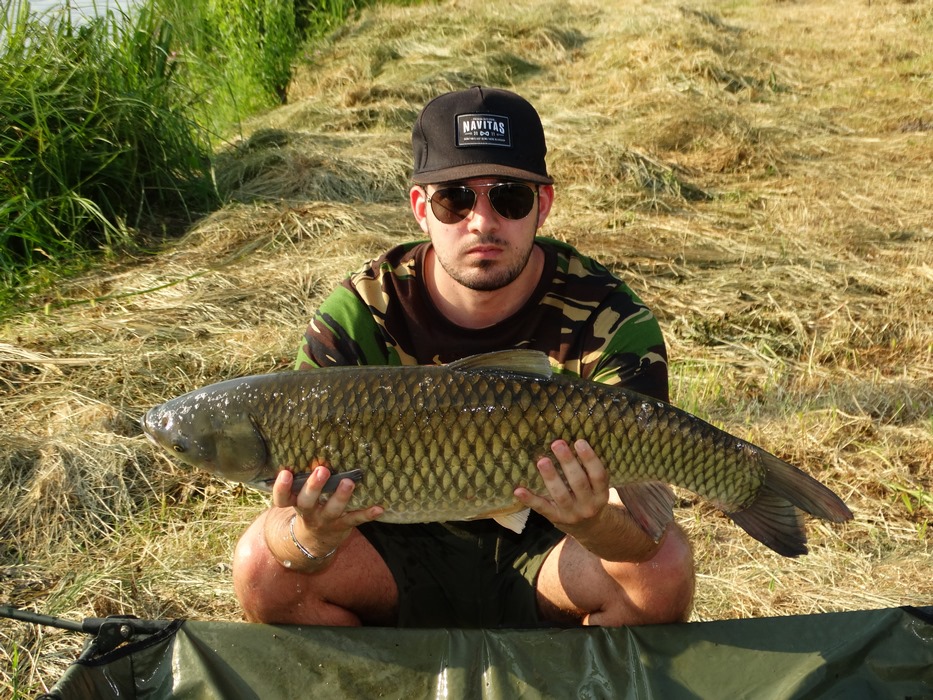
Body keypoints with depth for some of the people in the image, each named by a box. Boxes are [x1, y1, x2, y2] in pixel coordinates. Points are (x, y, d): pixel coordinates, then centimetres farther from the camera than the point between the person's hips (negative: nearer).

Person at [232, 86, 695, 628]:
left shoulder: (608, 323, -18)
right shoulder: (358, 319, -15)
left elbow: (644, 529, -25)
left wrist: (594, 523, -49)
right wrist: (314, 536, -45)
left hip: (543, 560, 0)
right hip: (406, 554, 1)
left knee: (666, 562, -28)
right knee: (265, 562, -23)